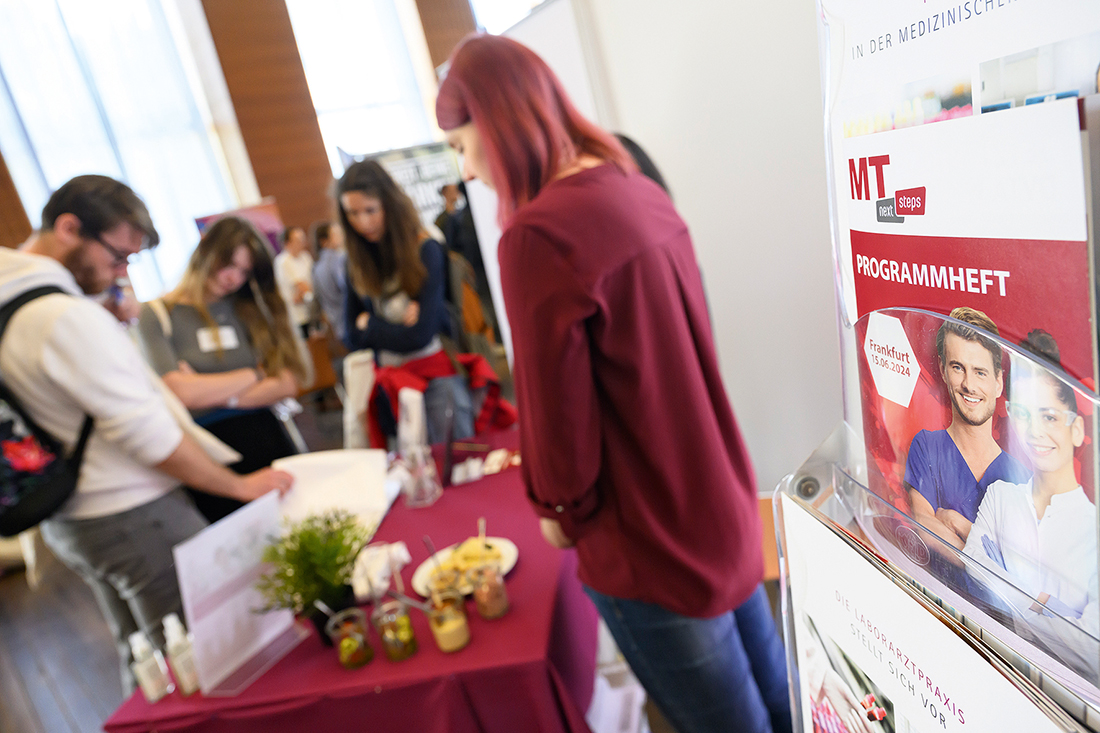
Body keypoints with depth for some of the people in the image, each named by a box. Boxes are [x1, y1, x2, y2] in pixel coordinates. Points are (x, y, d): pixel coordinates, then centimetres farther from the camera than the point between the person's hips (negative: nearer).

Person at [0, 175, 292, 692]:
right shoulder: (71, 318, -24)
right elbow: (148, 435, -22)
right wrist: (240, 486, -13)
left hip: (66, 521, 10)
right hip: (134, 518, -10)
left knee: (139, 653, 23)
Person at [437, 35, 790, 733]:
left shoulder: (538, 235, -24)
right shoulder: (645, 194, 2)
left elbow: (558, 408, -19)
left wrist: (562, 510, 1)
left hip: (654, 550, -8)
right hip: (728, 510, 8)